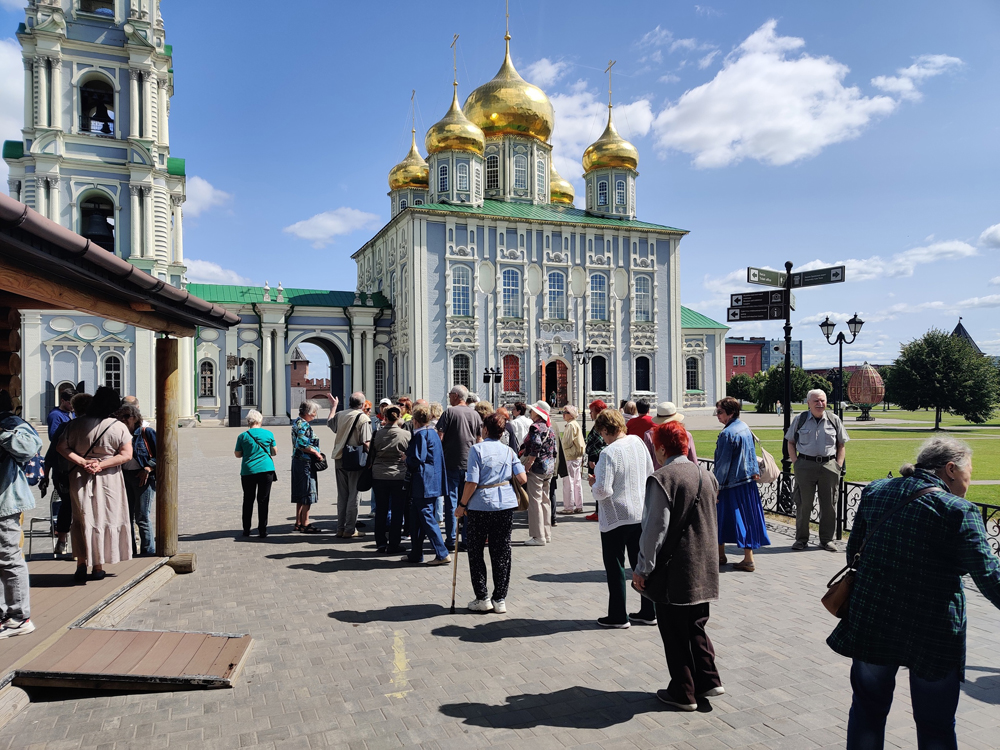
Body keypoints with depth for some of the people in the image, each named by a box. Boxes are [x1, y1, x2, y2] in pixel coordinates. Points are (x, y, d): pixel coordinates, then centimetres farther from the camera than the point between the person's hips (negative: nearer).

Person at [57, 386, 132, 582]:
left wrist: (83, 462, -10)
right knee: (103, 520, 8)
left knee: (81, 520, 13)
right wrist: (101, 465, -13)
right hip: (108, 480, -1)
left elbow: (62, 447, -5)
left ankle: (81, 564, 11)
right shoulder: (119, 427, -9)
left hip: (80, 479, 2)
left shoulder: (76, 424, -3)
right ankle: (98, 567, 14)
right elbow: (126, 455, -13)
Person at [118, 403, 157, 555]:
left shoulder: (147, 433, -4)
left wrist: (148, 468, -14)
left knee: (142, 517, -4)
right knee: (127, 516, 10)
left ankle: (148, 551, 7)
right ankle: (130, 552, 21)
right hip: (125, 478, 6)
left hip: (143, 478, -6)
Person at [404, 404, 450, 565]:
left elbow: (416, 460, -19)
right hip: (433, 482, 10)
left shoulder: (420, 435, -14)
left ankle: (442, 554, -5)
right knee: (418, 518, 16)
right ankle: (416, 554, 22)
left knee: (426, 517, -5)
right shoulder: (433, 433, 14)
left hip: (423, 484, -10)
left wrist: (406, 460, 2)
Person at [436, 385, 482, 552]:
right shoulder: (475, 414, 8)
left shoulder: (450, 412, -6)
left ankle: (451, 542, 2)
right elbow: (479, 439, 12)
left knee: (451, 501, 1)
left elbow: (439, 436, -10)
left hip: (452, 462, -4)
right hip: (470, 463, 4)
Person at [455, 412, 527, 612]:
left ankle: (482, 598, 13)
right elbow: (522, 479, -2)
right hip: (506, 505, 4)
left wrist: (462, 505, -3)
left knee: (475, 551, 11)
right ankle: (500, 600, 14)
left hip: (480, 505, -4)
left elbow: (472, 482, -13)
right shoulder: (509, 451, 4)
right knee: (501, 553, 10)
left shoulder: (477, 449, -7)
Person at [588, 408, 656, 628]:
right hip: (641, 514, 7)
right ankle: (648, 612, 25)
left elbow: (603, 490, -25)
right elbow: (650, 474, 11)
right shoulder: (638, 442, 0)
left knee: (615, 567, 8)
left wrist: (593, 483, -5)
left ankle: (618, 616, 17)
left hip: (616, 518, -7)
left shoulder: (609, 453, -22)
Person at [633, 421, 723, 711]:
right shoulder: (706, 475, 5)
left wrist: (642, 569, -11)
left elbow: (655, 529, -18)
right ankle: (708, 681, 22)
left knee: (675, 633, 8)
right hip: (703, 567, 7)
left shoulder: (662, 478, -17)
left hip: (674, 570, -7)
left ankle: (683, 692, 17)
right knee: (696, 626, 21)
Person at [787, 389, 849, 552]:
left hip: (829, 465, 1)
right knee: (803, 504, 3)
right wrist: (796, 463, 0)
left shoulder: (834, 420, 6)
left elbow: (842, 444, 12)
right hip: (805, 464, -1)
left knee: (829, 504, 6)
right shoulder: (800, 420, 4)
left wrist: (838, 465, 2)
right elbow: (790, 442, 10)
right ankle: (801, 539, 14)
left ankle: (827, 539, 19)